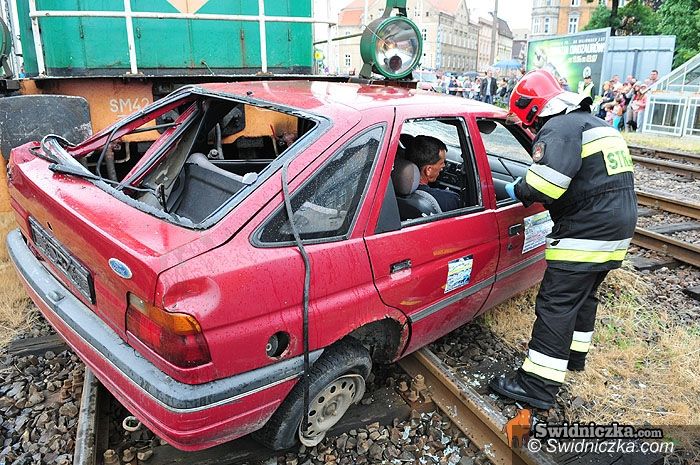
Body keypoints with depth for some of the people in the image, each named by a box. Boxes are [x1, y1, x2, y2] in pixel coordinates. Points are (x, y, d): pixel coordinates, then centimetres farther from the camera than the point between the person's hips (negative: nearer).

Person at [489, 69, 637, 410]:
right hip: (618, 228, 10)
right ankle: (573, 353, 39)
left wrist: (517, 191, -6)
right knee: (583, 295, 23)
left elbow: (543, 186, -27)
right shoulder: (597, 125, 20)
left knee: (556, 304, -6)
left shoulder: (558, 128, -13)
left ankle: (539, 385, -1)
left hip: (587, 234, -10)